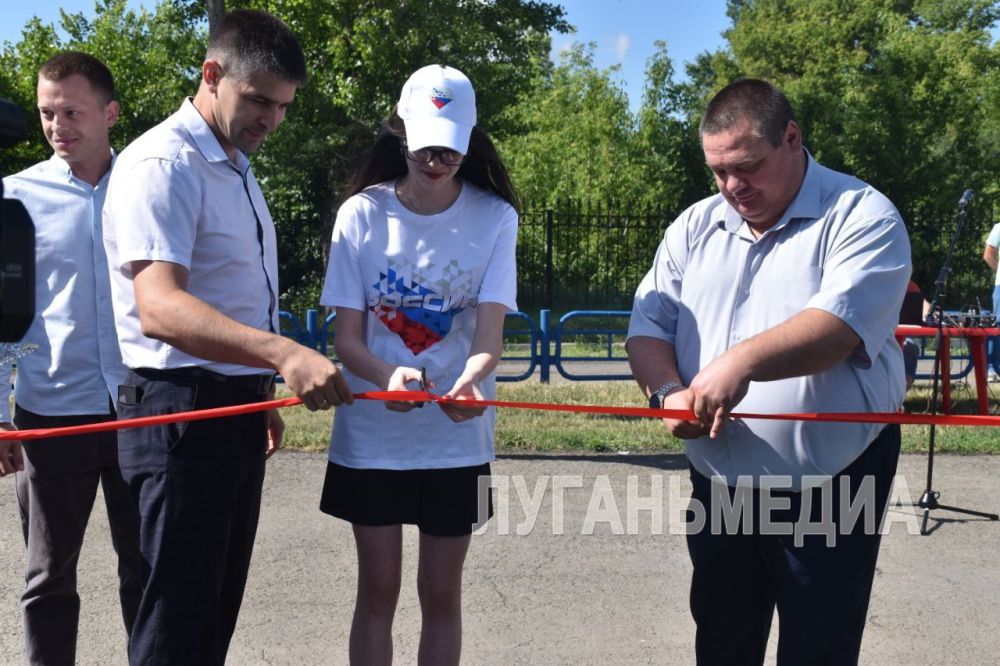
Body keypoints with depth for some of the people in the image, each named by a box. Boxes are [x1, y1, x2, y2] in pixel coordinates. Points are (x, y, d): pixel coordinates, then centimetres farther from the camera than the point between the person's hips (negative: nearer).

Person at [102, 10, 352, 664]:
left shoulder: (236, 167, 15)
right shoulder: (161, 164, -16)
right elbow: (159, 308, -31)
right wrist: (283, 354, -43)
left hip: (237, 410, 9)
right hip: (181, 413, -9)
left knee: (218, 608, 14)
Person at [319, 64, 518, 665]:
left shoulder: (495, 218, -8)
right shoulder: (363, 213, -8)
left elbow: (489, 335, -15)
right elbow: (347, 336, -9)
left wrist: (470, 382, -38)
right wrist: (387, 376, -32)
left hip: (458, 437, 0)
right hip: (372, 434, 0)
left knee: (441, 594, 11)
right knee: (378, 590, 10)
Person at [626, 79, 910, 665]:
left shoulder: (861, 216, -10)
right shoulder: (695, 227, 7)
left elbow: (842, 323, -26)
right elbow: (649, 324, 5)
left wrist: (744, 361, -40)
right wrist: (668, 390, -15)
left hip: (830, 489, -5)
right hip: (720, 485, 5)